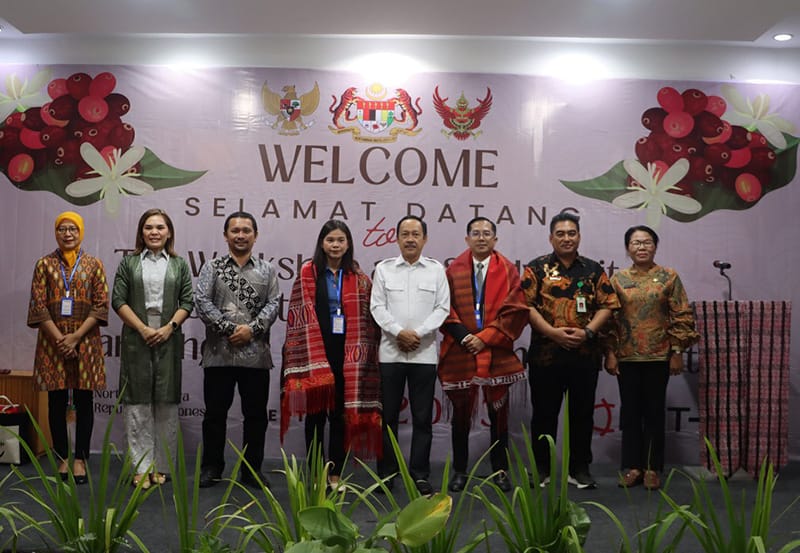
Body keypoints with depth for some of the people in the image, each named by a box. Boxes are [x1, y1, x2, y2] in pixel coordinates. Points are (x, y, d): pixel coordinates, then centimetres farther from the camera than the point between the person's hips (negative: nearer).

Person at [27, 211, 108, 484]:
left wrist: (76, 337, -11)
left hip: (85, 341, 0)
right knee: (57, 402, 4)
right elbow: (38, 305, 0)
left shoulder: (94, 264, 5)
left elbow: (101, 305, -1)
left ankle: (80, 459, 10)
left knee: (84, 401, 2)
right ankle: (62, 458, 14)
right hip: (53, 341, 1)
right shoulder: (45, 264, 6)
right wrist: (59, 338, -11)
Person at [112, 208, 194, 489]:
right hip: (136, 339, 0)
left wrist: (169, 327, -10)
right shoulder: (129, 263, 8)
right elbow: (118, 300, 1)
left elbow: (187, 302, 5)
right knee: (138, 403, 0)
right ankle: (141, 467, 6)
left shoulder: (179, 264, 10)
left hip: (168, 339, 1)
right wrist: (143, 328, -9)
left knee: (166, 403, 3)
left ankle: (161, 466, 13)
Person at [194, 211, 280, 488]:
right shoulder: (212, 267, 7)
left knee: (256, 414, 6)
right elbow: (202, 301, -4)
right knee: (215, 413, 6)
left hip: (256, 354, 1)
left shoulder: (267, 270, 10)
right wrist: (228, 329, -12)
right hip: (218, 353, -1)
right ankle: (211, 467, 19)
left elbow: (273, 304, 3)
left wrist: (252, 329, -12)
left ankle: (252, 469, 18)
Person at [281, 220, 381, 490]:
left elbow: (367, 318, 8)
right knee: (315, 413, 5)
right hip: (313, 353, -1)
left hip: (347, 354, 2)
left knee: (341, 413, 6)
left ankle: (335, 474, 15)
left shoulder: (359, 278, 8)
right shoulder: (308, 274, 2)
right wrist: (304, 354, -9)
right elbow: (299, 315, -1)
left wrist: (362, 352, -1)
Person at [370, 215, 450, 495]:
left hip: (425, 353, 0)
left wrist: (417, 333, -12)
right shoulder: (383, 269, 6)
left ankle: (420, 474, 13)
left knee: (423, 417, 4)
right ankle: (387, 472, 16)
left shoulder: (436, 270, 5)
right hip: (390, 352, 0)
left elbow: (442, 308, -1)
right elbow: (377, 307, 0)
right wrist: (399, 332, -13)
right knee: (388, 415, 6)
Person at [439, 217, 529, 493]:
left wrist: (486, 337, -10)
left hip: (496, 353, 0)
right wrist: (462, 336, -11)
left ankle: (500, 470, 18)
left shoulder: (507, 271, 4)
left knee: (498, 413, 6)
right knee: (461, 414, 7)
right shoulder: (454, 270, 6)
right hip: (460, 352, 0)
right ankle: (460, 471, 18)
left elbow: (515, 311, -3)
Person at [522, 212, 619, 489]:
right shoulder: (537, 268, 2)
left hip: (585, 354, 2)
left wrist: (588, 332, -11)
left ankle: (580, 468, 20)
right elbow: (526, 305, -6)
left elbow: (607, 305, 5)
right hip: (545, 354, -2)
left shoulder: (593, 270, 10)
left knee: (583, 413, 8)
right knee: (544, 413, 6)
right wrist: (553, 332, -15)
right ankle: (541, 469, 17)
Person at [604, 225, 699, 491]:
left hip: (658, 356, -1)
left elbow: (682, 317, 0)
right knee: (630, 411, 6)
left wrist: (677, 352, -6)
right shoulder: (617, 279, 4)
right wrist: (610, 353, -2)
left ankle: (652, 468, 14)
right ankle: (632, 466, 15)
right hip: (626, 357, 1)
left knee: (654, 411, 5)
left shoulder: (669, 277, 1)